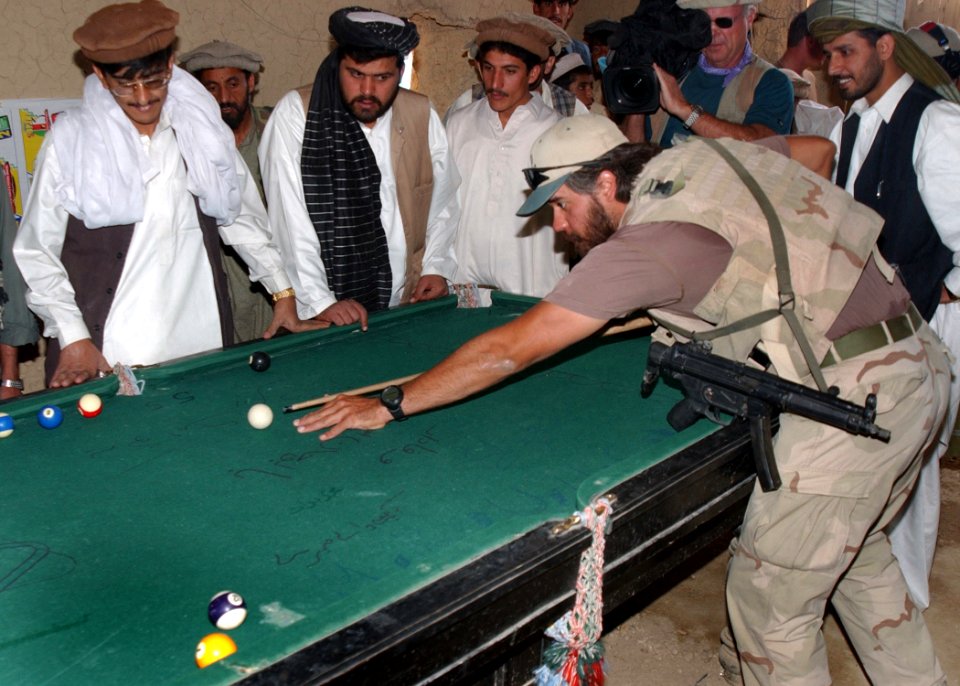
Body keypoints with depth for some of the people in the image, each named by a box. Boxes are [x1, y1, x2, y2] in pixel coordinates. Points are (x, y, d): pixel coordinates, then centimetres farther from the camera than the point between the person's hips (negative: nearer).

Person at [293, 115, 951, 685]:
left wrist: (392, 403, -10)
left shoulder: (646, 244, -17)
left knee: (769, 600, 4)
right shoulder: (707, 154, 7)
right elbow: (819, 150, 25)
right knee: (857, 553, 28)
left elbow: (511, 348, -17)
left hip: (853, 393, -10)